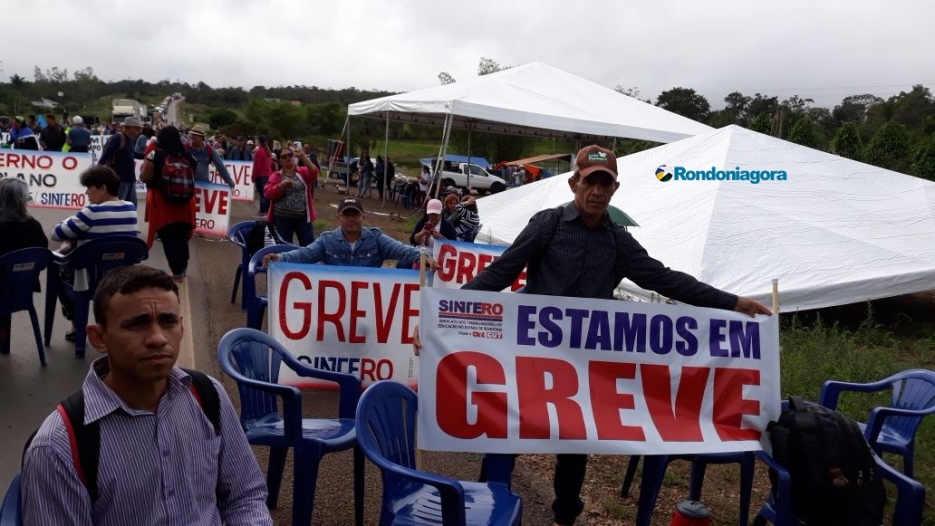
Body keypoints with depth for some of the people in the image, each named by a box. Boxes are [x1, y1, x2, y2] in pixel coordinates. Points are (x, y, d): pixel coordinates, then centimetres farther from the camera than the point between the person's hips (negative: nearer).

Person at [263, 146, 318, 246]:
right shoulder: (276, 176, 6)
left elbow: (314, 173, -15)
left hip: (303, 217, 0)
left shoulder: (304, 172, 7)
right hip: (283, 218, 0)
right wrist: (281, 186, -18)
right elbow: (268, 194, -4)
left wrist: (303, 157, -25)